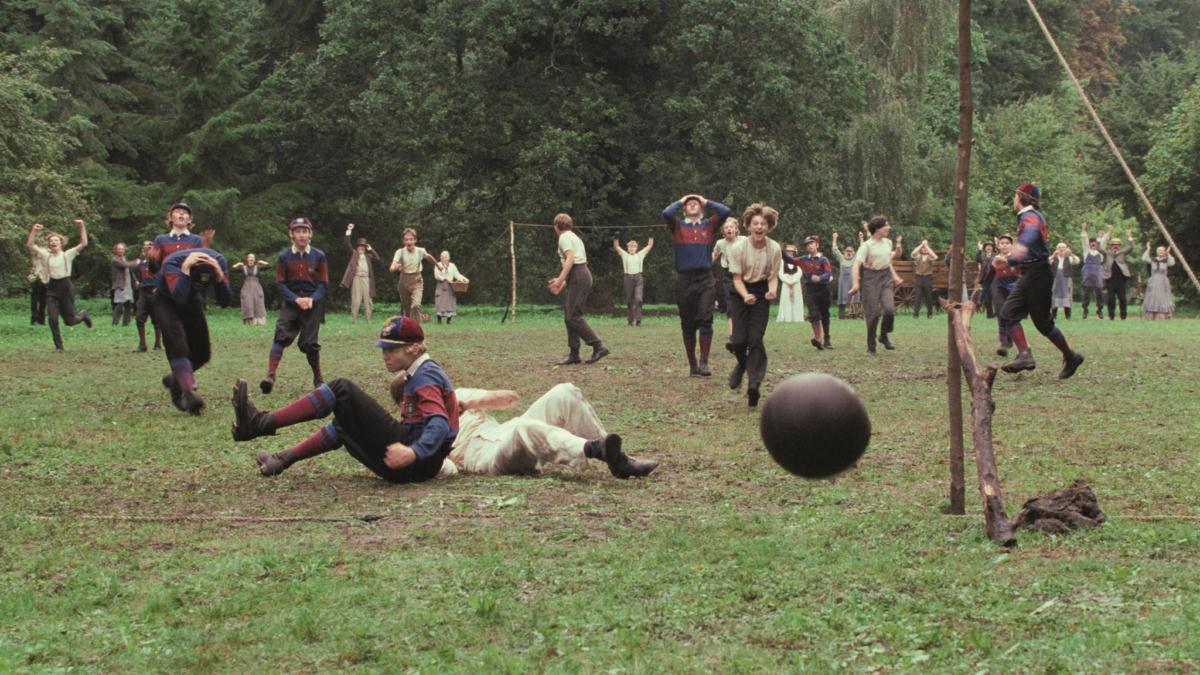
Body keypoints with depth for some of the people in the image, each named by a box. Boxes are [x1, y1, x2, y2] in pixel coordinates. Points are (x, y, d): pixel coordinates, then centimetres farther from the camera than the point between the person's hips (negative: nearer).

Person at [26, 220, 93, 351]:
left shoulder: (68, 254, 3)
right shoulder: (45, 255, 8)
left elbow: (84, 243, -6)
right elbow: (30, 245, -1)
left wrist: (82, 227, -12)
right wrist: (33, 231, -12)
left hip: (66, 287, -2)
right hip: (51, 289, 2)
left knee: (69, 320, 2)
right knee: (53, 319, -9)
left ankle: (83, 315, 37)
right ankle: (58, 345, 5)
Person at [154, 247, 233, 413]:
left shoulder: (218, 261, -26)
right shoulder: (173, 262, -37)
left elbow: (225, 302, -26)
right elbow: (179, 298, -49)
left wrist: (219, 276, -41)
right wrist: (185, 270, -51)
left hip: (193, 301, 5)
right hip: (167, 302, -5)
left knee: (203, 353, 4)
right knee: (177, 345, -25)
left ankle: (176, 379, 28)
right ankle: (189, 393, -30)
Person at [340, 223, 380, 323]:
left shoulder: (368, 255, 18)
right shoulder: (354, 253, 10)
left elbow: (377, 258, 5)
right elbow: (347, 243, 0)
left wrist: (370, 249, 5)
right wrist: (349, 230, -6)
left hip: (366, 279, 3)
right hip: (357, 278, -3)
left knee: (367, 300, 3)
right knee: (356, 301, -6)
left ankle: (368, 320, 6)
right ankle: (354, 320, -2)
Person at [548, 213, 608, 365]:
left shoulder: (564, 237, -6)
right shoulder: (575, 237, 23)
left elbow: (570, 259, -19)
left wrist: (560, 280, -23)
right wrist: (563, 281, 24)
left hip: (577, 277, -10)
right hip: (584, 274, 10)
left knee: (573, 317, -11)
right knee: (570, 316, 10)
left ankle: (599, 347, -17)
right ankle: (574, 354, 8)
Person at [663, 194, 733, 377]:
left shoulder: (709, 225, 12)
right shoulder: (677, 226, 9)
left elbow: (725, 211, -2)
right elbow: (666, 213, -10)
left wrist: (706, 202, 11)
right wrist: (680, 201, 7)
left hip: (705, 279, 0)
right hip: (684, 279, 0)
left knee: (705, 321, -13)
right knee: (688, 325, 5)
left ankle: (704, 363, -10)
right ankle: (692, 365, 14)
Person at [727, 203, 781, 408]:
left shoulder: (774, 249, -12)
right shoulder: (738, 248, -15)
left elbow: (773, 276, -3)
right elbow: (737, 277, -11)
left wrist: (772, 291, -25)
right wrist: (746, 296, -28)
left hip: (761, 293, 0)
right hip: (740, 293, 0)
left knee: (755, 339, -12)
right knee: (739, 340, -7)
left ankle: (754, 384, -11)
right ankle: (742, 364, 29)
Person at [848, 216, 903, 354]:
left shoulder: (887, 243, 9)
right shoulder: (867, 245, -10)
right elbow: (857, 264, -18)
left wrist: (894, 276, 19)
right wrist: (856, 283, -28)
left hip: (886, 277, 5)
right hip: (871, 278, -5)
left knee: (889, 309, -13)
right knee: (873, 313, -3)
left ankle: (884, 336, 13)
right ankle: (871, 346, 9)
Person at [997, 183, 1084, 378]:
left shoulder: (1030, 217, -14)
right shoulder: (1027, 217, 18)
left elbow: (1032, 231, -38)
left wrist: (1022, 245, -58)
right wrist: (1008, 261, 36)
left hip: (1038, 274, -10)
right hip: (1029, 275, 10)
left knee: (1042, 322, -4)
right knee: (1008, 314, -1)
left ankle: (1070, 357, 7)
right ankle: (1024, 355, -11)